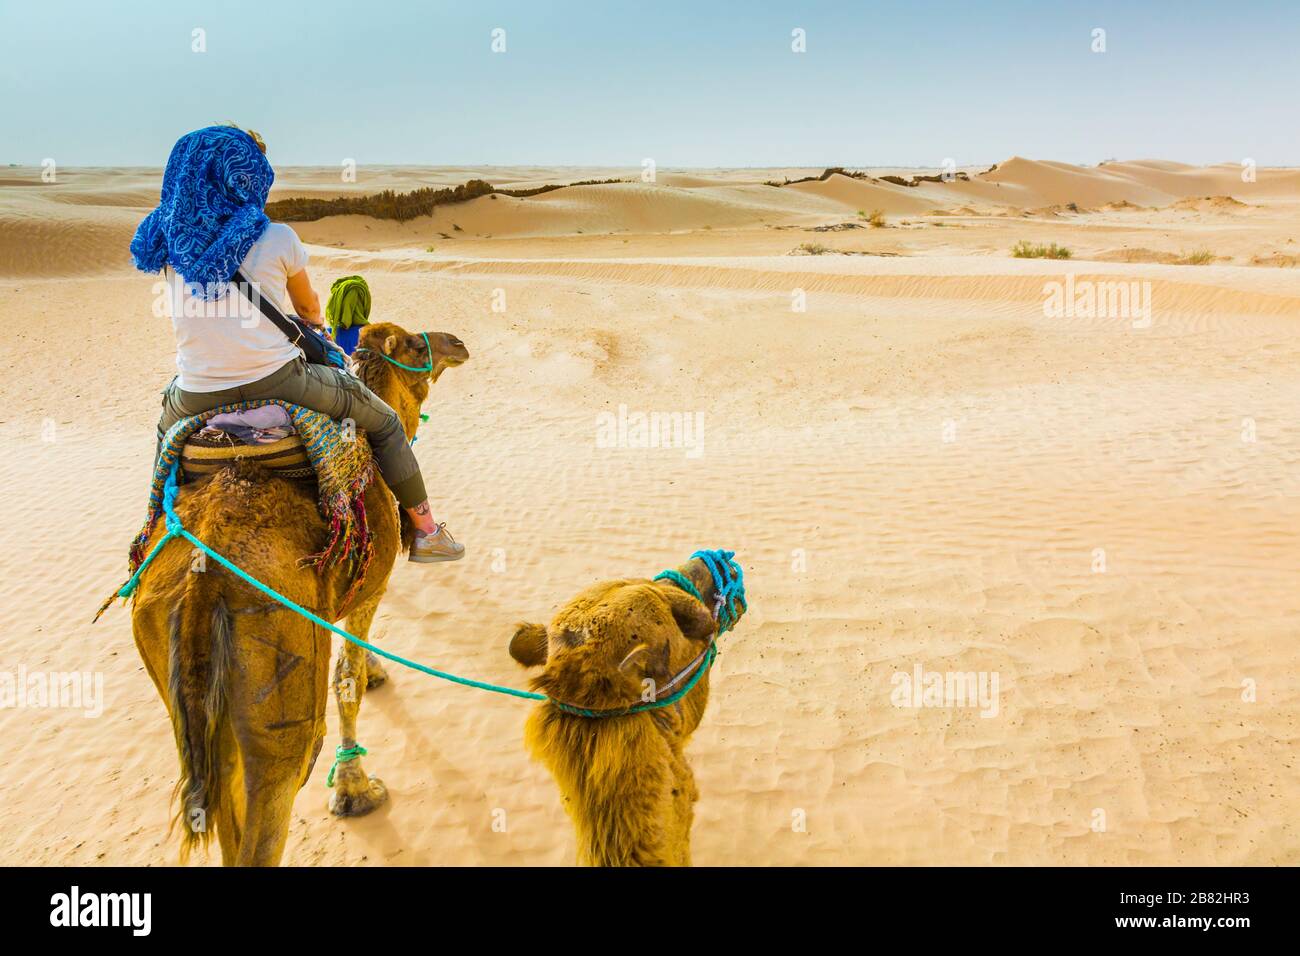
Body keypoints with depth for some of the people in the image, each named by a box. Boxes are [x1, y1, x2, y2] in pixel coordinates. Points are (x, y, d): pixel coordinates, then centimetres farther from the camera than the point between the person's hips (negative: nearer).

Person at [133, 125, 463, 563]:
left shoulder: (170, 240, 3)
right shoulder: (276, 239, -8)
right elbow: (309, 305, 14)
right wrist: (314, 327, 33)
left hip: (196, 399, 4)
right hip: (277, 384, -4)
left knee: (166, 427, 41)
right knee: (384, 422, 19)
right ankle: (426, 532, 23)